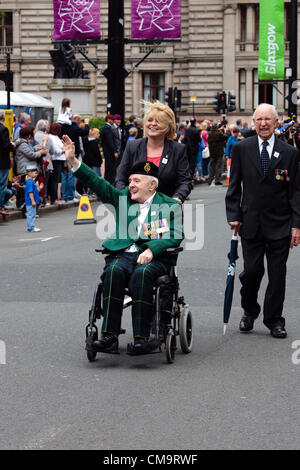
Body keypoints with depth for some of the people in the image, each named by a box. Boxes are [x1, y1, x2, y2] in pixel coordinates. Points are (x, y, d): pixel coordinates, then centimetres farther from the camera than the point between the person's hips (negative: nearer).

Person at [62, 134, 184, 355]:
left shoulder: (170, 206, 11)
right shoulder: (122, 198, 23)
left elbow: (175, 236, -1)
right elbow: (97, 183, 19)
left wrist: (151, 250, -18)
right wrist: (73, 161, 9)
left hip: (154, 257, -3)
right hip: (123, 254, 3)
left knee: (142, 273, -36)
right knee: (114, 271, -31)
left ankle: (142, 338, -36)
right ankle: (109, 336, -36)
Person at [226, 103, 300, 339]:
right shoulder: (242, 149, 3)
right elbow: (234, 186, 7)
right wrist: (234, 216, -1)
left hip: (280, 224, 0)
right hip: (251, 222, 0)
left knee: (277, 273, 3)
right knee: (252, 270, -1)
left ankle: (274, 320, 16)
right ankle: (249, 311, 24)